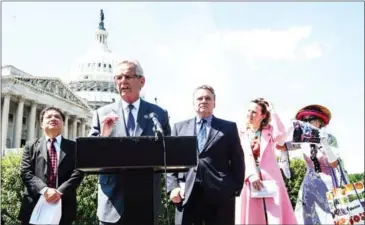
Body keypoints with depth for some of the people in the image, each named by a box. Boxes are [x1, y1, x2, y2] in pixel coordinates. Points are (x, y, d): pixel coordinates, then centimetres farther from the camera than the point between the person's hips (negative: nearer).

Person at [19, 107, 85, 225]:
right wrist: (44, 190, -16)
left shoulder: (74, 146, 9)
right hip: (34, 206, 1)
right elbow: (25, 172, 0)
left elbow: (78, 172, -2)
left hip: (63, 207, 0)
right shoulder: (31, 145, 11)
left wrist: (59, 192, -16)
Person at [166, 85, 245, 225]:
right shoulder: (179, 127, 16)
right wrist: (173, 186, -1)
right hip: (186, 194, 1)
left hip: (221, 194, -1)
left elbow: (238, 161, 9)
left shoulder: (229, 127, 12)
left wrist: (236, 188, -2)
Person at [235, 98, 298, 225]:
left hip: (270, 179, 0)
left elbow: (280, 134, -11)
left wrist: (272, 111, -3)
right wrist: (251, 175, -17)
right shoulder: (242, 134, 13)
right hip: (249, 180, 1)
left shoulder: (269, 130, 12)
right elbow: (244, 156, -1)